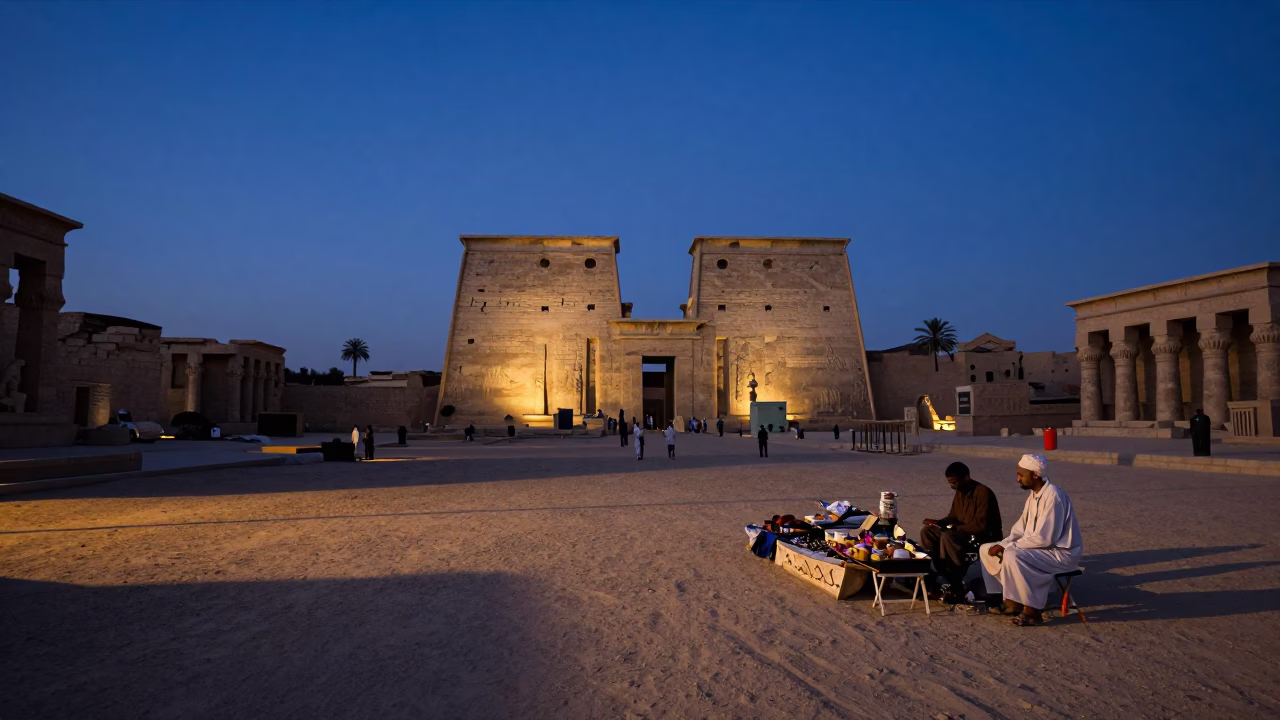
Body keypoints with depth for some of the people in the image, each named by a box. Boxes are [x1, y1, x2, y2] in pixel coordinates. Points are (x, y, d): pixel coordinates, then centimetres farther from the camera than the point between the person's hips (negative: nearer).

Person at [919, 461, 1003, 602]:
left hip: (985, 536, -9)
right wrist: (938, 522, -4)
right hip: (964, 532, 9)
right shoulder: (960, 492, 6)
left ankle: (957, 586, -25)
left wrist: (955, 527, -22)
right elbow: (953, 516, 15)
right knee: (927, 532, -4)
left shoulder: (983, 493, -20)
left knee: (947, 537, -34)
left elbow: (981, 526, -26)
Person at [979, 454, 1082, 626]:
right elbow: (1021, 528, 11)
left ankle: (1032, 610, -16)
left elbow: (1044, 538, -28)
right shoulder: (1034, 495, 6)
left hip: (1061, 553, -10)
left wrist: (1009, 547, -21)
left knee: (1013, 557, -33)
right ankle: (1012, 602, 5)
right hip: (1041, 547, 10)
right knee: (986, 550, 3)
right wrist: (1003, 545, -6)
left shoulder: (1053, 496, -23)